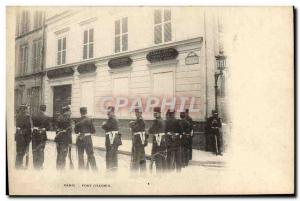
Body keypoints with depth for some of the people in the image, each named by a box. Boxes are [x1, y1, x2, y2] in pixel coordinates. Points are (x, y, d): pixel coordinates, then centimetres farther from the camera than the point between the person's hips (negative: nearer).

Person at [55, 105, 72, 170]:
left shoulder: (59, 118, 8)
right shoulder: (67, 118, -13)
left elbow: (58, 128, 12)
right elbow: (69, 131, -15)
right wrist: (70, 141, -13)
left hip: (58, 137, 7)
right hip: (65, 138, -7)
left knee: (59, 154, 16)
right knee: (63, 155, 1)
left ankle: (58, 168, 25)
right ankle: (62, 168, 5)